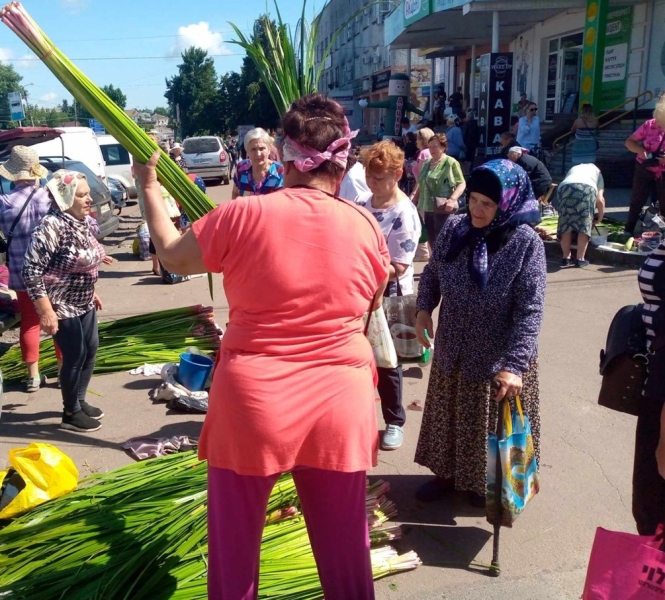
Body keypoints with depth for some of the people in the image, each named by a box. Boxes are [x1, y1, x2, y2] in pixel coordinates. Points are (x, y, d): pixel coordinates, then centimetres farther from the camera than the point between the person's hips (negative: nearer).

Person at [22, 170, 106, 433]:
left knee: (90, 350, 16)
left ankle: (79, 400, 35)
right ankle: (70, 413, 20)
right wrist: (46, 312, -26)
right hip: (62, 307, -9)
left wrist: (91, 292, 21)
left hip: (83, 303, 9)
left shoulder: (82, 221, 3)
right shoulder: (52, 226, -24)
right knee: (75, 357, 1)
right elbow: (31, 271, -25)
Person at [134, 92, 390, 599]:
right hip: (338, 403, 2)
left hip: (253, 400, -1)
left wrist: (149, 186, 18)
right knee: (343, 541, 17)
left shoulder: (244, 215, -10)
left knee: (235, 538, 20)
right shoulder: (366, 227, -3)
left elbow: (172, 255, 5)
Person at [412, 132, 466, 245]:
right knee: (432, 243, 10)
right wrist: (414, 201, 18)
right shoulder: (427, 163, 15)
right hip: (428, 209, 7)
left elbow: (462, 184, -10)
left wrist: (452, 199, -23)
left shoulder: (451, 163, -7)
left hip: (443, 210, -7)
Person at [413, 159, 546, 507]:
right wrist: (423, 308, -6)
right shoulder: (454, 228, -8)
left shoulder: (526, 244, -21)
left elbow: (530, 310, -22)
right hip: (452, 350, 4)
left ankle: (488, 484, 41)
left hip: (499, 357, -4)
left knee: (493, 424, 16)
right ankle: (447, 473, 43)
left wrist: (514, 364, -28)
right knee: (448, 416, 20)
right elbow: (432, 273, 9)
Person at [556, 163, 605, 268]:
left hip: (564, 188, 2)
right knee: (584, 225, 6)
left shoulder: (573, 169, 42)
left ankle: (566, 258, 10)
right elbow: (600, 200, 24)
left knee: (565, 225, 9)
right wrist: (600, 216, 36)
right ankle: (580, 259, 5)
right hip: (587, 188, -2)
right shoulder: (597, 172, 35)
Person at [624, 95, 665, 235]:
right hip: (644, 170, 0)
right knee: (636, 202, 11)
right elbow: (629, 142, -2)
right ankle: (628, 231, 23)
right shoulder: (650, 125, -10)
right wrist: (640, 150, -22)